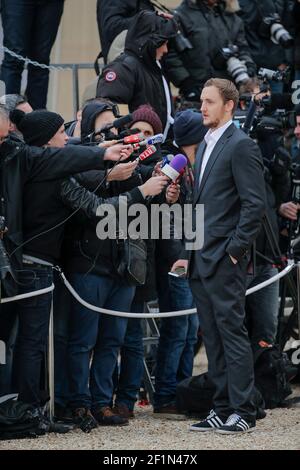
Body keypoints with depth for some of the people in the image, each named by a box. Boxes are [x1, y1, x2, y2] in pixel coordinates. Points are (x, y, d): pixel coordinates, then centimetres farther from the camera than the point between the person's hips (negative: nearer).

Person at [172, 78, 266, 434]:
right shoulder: (205, 146, 18)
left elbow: (254, 204, -14)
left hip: (224, 261, -9)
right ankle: (222, 408, 14)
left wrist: (234, 251, -15)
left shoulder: (241, 146, -9)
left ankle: (243, 411, -3)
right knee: (213, 337, 10)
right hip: (201, 261, 9)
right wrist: (191, 254, 17)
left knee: (232, 332, -6)